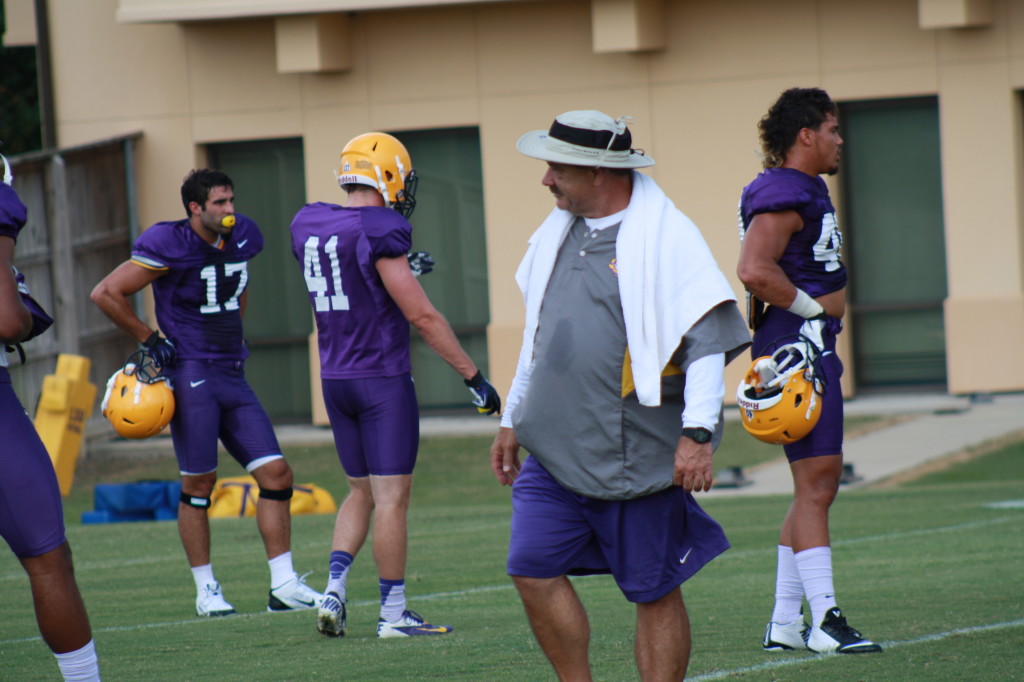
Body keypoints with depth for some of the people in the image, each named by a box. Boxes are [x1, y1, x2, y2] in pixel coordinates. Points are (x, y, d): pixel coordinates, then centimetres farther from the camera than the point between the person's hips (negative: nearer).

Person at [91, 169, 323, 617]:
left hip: (233, 377, 7)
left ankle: (283, 585, 3)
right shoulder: (170, 247, -13)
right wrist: (149, 340, -5)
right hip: (192, 374, -7)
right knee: (199, 484, -1)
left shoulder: (241, 239, 7)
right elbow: (106, 293, -9)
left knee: (276, 474, 0)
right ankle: (206, 591, 10)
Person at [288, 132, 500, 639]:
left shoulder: (307, 227, 6)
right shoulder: (380, 233, -17)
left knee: (362, 491, 19)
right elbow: (422, 317, -17)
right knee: (392, 495, -1)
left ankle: (334, 590, 4)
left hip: (335, 379, 7)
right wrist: (473, 377, -12)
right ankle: (393, 613, 3)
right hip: (382, 379, -7)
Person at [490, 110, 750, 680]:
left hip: (637, 455, -7)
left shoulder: (666, 236, -10)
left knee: (655, 592, 2)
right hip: (554, 450, 7)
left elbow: (707, 338, -15)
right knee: (534, 571, -2)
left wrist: (698, 433, -23)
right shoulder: (558, 233, 13)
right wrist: (513, 419, 27)